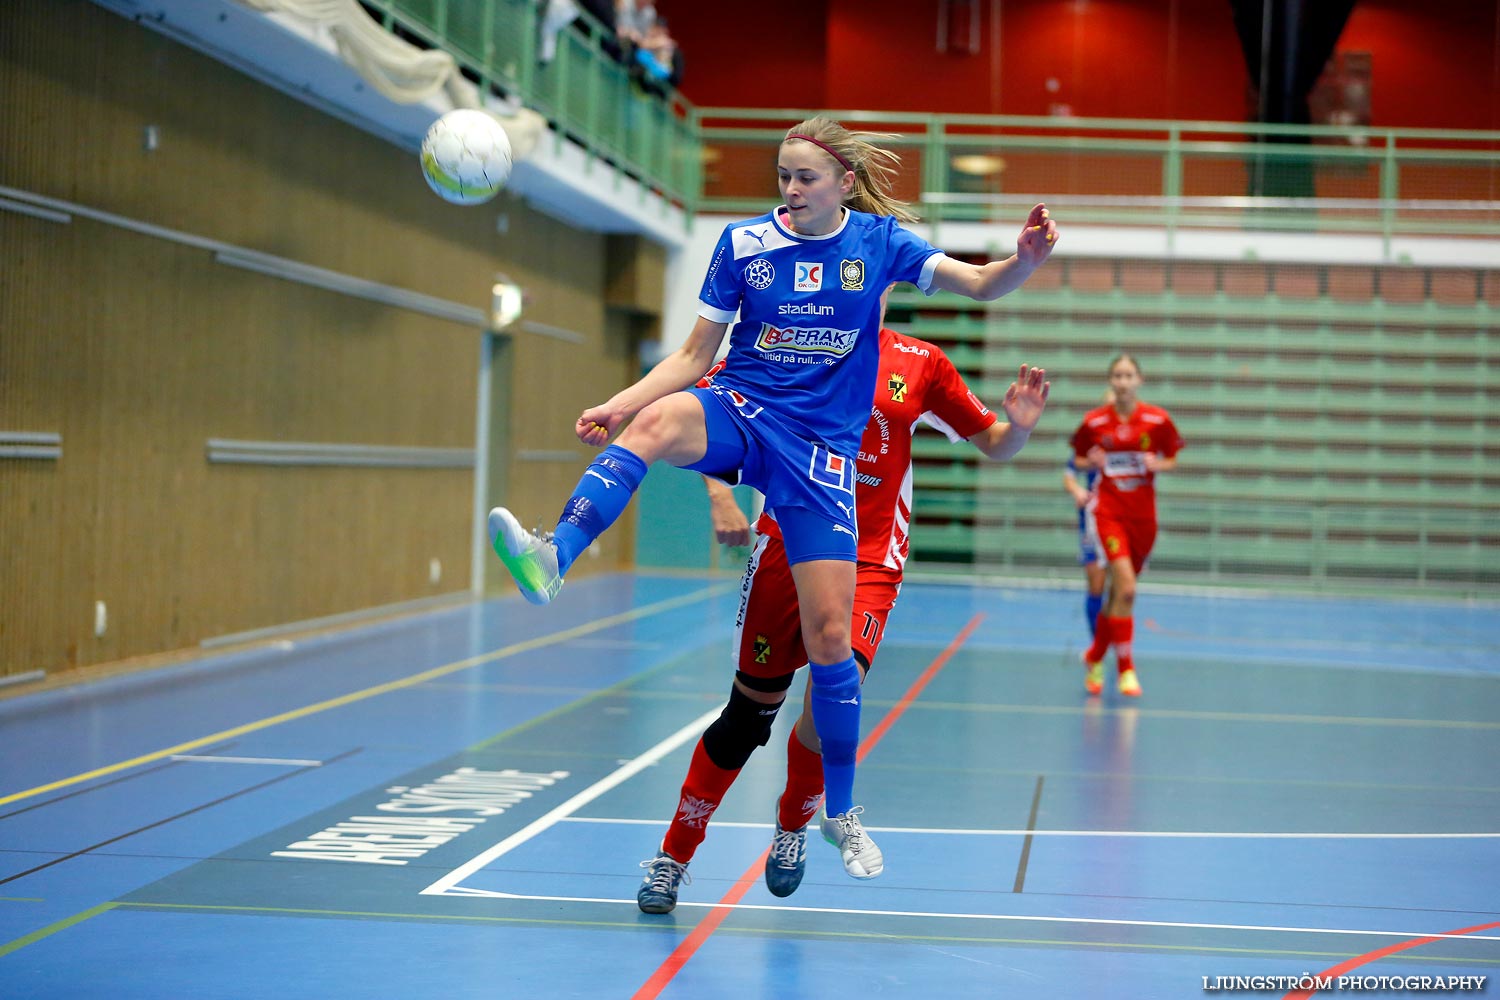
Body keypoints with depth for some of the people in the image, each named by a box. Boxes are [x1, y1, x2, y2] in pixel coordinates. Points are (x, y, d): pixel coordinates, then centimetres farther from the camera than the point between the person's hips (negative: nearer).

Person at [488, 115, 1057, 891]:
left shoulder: (878, 241, 1)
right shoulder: (743, 242, 1)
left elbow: (981, 284, -5)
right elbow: (695, 352, 4)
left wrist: (1024, 260, -28)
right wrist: (617, 405, -9)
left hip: (822, 447, 0)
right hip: (741, 411, 0)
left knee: (829, 634, -4)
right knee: (656, 421, -37)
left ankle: (840, 812, 13)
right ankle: (550, 560, -55)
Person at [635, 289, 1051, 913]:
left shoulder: (921, 364, 5)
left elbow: (993, 445, 12)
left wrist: (1018, 425, -10)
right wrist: (719, 494, -13)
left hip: (869, 563, 0)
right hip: (787, 550, 0)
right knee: (749, 714, 3)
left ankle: (794, 824, 12)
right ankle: (672, 858, 22)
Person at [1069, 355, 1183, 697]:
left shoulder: (1158, 420, -3)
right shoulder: (1094, 422, -4)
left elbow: (1172, 460, 8)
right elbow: (1078, 459, 9)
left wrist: (1158, 465, -13)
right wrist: (1092, 462, -12)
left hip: (1143, 515, 2)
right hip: (1109, 512, -2)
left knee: (1119, 593, 12)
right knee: (1126, 588, -19)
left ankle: (1094, 657, 35)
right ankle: (1126, 669, -10)